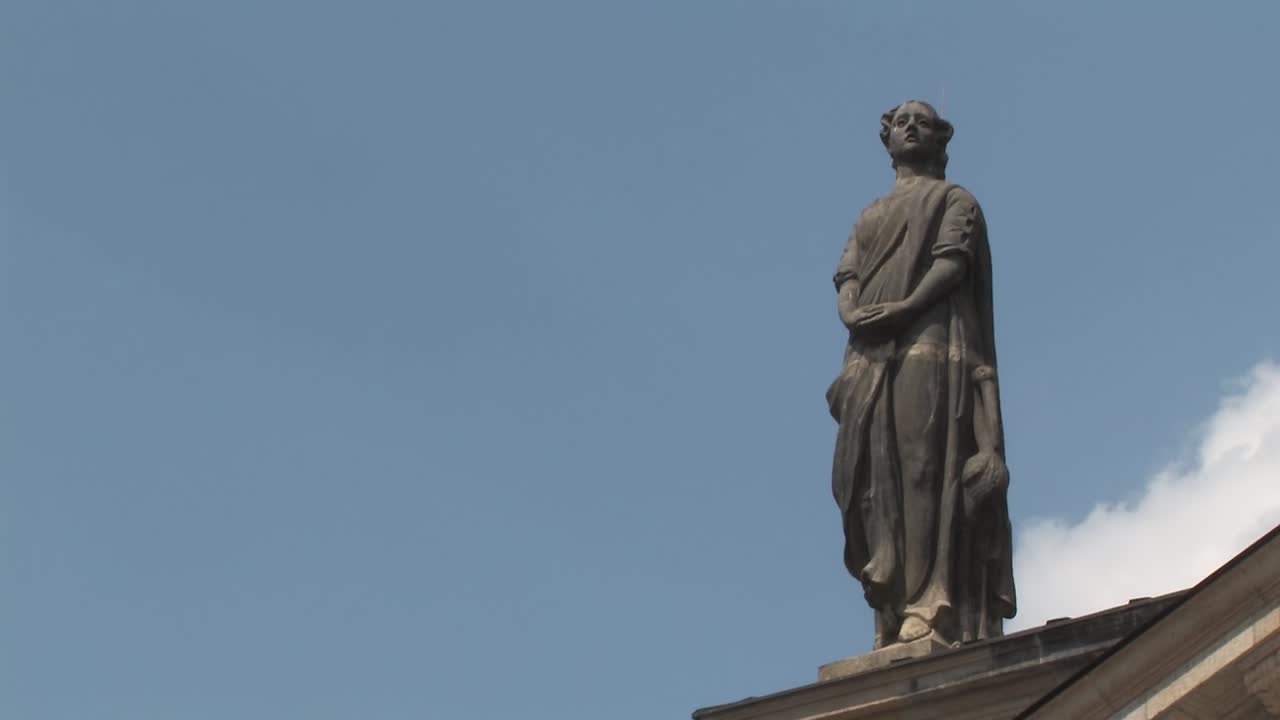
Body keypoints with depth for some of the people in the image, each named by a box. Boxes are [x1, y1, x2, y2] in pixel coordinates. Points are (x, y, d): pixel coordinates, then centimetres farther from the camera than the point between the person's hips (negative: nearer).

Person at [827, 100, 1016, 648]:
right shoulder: (868, 217, 31)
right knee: (872, 484, -8)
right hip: (869, 358, 5)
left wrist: (905, 307, -18)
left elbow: (953, 261, -1)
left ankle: (930, 612, -29)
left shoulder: (954, 200, 16)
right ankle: (890, 620, -14)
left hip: (931, 342, -5)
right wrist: (851, 312, -8)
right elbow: (846, 279, 16)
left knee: (926, 471, -18)